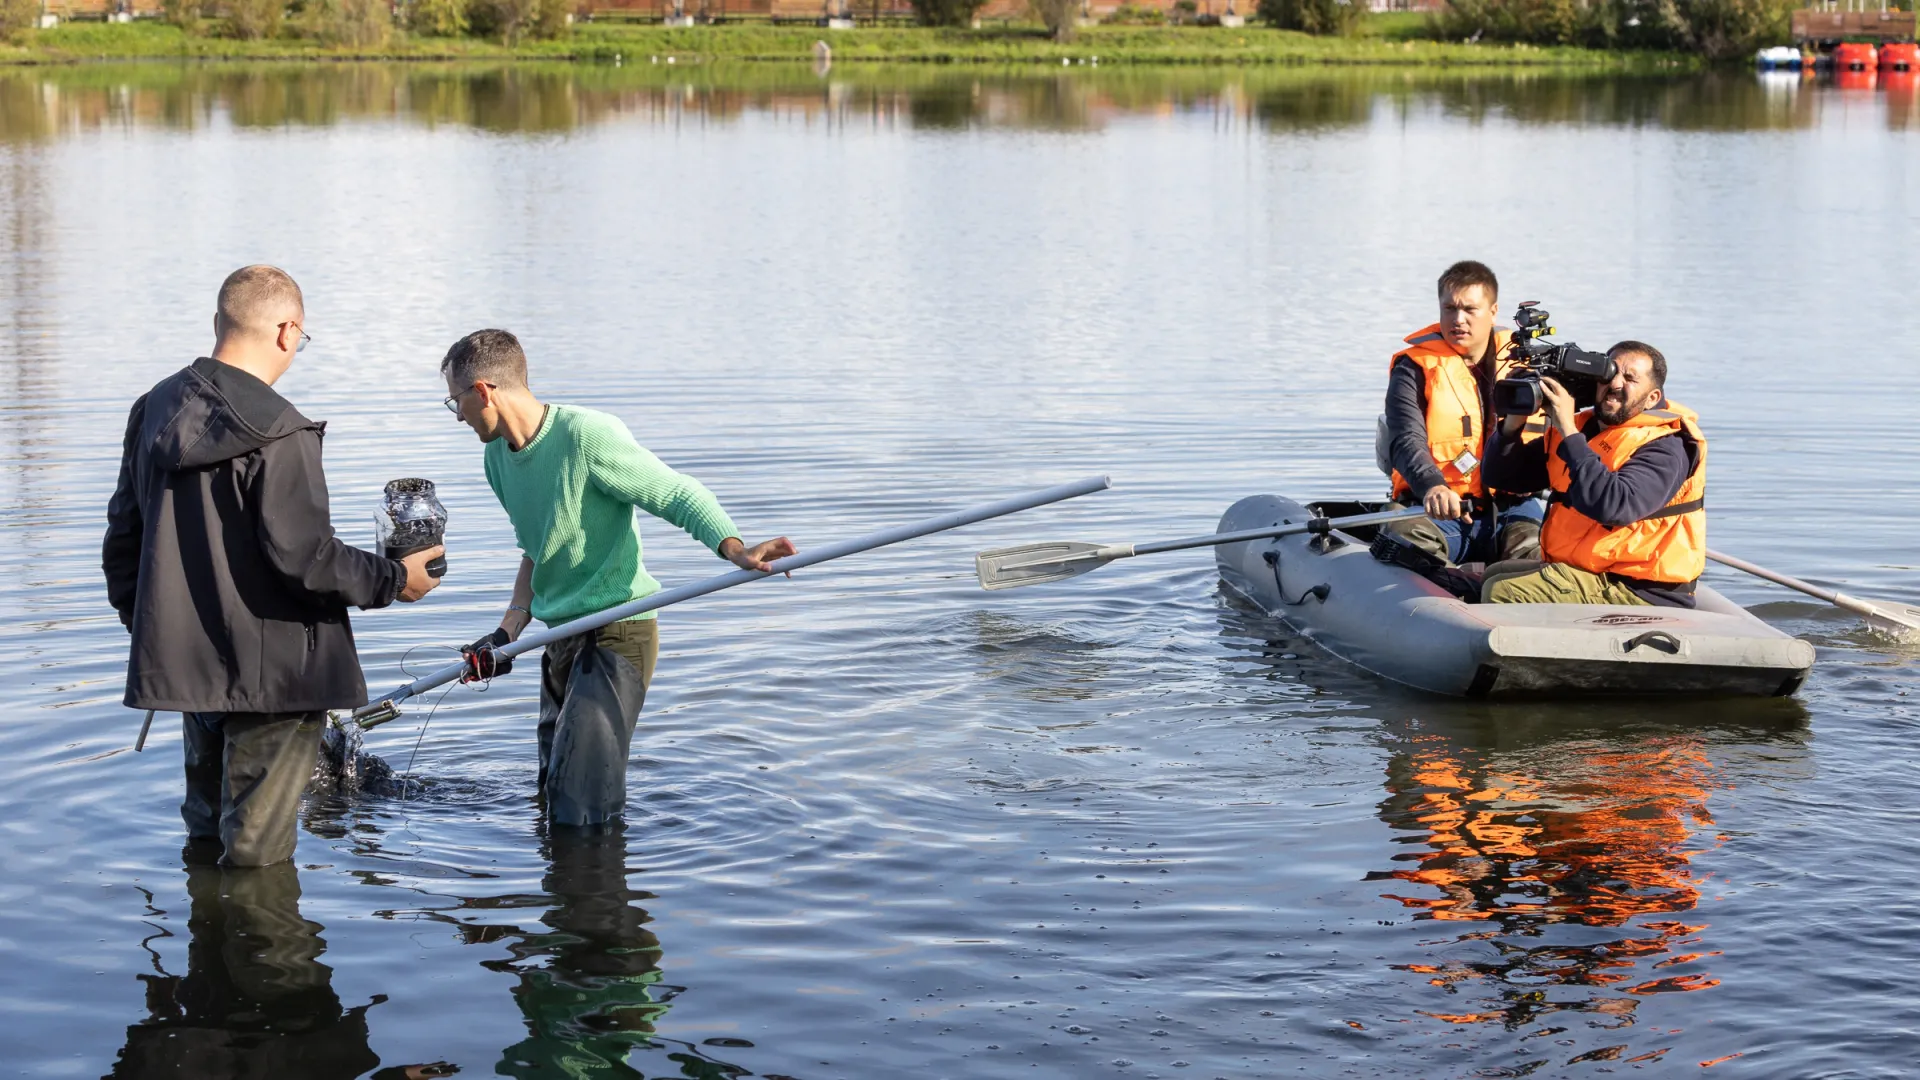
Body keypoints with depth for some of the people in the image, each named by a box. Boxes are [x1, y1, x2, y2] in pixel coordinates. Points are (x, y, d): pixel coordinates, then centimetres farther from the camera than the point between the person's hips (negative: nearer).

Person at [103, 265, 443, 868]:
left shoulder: (155, 410, 6)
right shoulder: (279, 433, -19)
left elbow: (124, 533, 14)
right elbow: (304, 557, -21)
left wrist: (139, 615, 27)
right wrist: (395, 579, -7)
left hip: (181, 656, 8)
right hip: (268, 671, -8)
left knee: (206, 829, 24)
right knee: (257, 853, 1)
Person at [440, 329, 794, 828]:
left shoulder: (587, 436, -20)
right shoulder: (498, 456, 7)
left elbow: (681, 496, -18)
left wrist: (734, 548, -36)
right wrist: (506, 635, 4)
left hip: (616, 634, -9)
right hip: (561, 637, 9)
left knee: (582, 814, -13)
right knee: (552, 792, 18)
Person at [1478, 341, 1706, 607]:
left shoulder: (1664, 448, -14)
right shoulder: (1583, 428, 10)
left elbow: (1614, 507, -33)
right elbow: (1501, 474, 12)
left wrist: (1568, 432, -27)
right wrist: (1514, 419, -8)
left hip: (1638, 593, -9)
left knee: (1502, 593, -20)